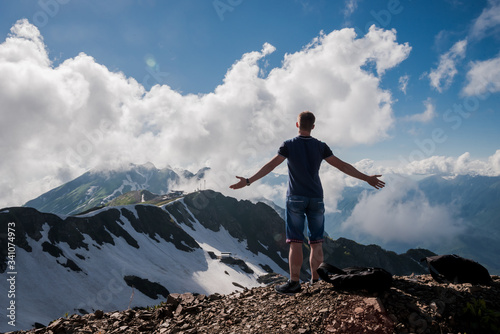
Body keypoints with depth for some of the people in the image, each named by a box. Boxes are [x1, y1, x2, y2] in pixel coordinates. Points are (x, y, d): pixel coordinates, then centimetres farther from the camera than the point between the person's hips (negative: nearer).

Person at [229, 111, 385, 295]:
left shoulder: (288, 145, -3)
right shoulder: (320, 146, 3)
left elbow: (270, 165, -11)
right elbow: (342, 165, 3)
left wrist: (249, 181, -10)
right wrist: (367, 178, 10)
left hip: (295, 198, -2)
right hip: (316, 199, 2)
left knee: (295, 242, -2)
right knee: (316, 242, 9)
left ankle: (294, 282, 0)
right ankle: (315, 280, 13)